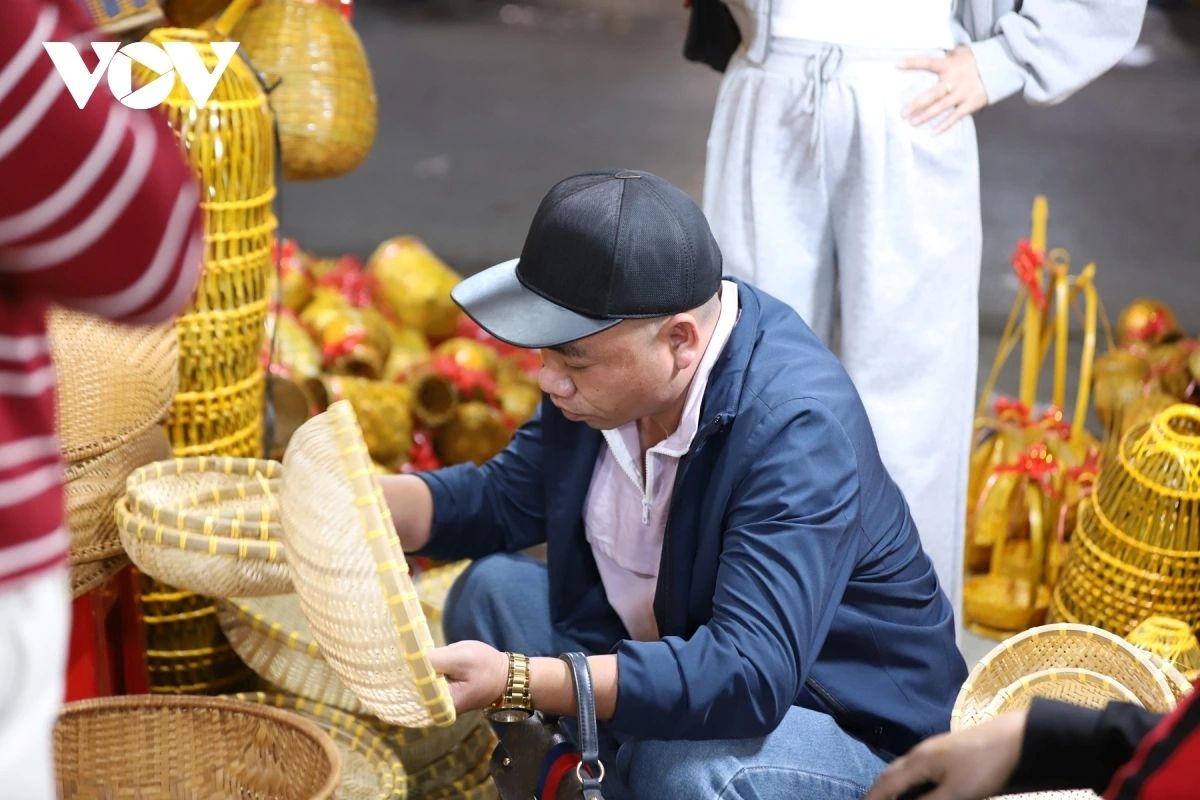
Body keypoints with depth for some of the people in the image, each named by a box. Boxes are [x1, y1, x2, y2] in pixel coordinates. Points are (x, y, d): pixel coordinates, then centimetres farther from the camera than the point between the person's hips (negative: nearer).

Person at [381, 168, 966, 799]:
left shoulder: (799, 428, -32)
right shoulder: (608, 357, -8)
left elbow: (749, 677, -39)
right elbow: (505, 499, 6)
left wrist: (512, 679, -44)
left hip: (852, 726, -7)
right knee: (491, 591, -4)